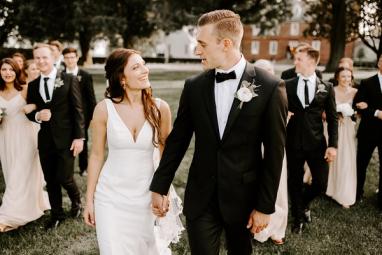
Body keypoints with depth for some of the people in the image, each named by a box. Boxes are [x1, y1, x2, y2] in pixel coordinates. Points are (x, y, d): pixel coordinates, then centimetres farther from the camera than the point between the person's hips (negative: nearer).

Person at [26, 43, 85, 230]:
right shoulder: (33, 85, 8)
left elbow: (77, 110, -6)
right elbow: (29, 112, 12)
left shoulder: (69, 80, -4)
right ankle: (57, 214, 28)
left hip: (66, 139, -4)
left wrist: (79, 137, -11)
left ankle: (76, 200, 27)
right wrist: (37, 116, -12)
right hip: (45, 140, 4)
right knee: (50, 181, 10)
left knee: (64, 178, -5)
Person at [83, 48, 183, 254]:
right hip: (110, 196, -1)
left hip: (145, 197, 1)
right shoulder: (104, 109, -9)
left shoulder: (160, 108, -8)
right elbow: (96, 155, 0)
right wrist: (89, 200, 2)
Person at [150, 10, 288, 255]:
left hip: (243, 196, -1)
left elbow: (274, 152, -7)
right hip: (200, 197, 2)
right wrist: (160, 187, 7)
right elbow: (177, 140, 5)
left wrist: (265, 206, -6)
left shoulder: (270, 87, -10)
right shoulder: (194, 86, 0)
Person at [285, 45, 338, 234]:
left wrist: (333, 145, -6)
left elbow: (332, 119, 1)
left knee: (321, 184, 1)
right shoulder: (288, 86, 2)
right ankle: (299, 217, 32)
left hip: (317, 143, 0)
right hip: (293, 143, 0)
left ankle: (303, 202, 35)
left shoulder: (326, 88, 2)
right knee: (295, 183, 9)